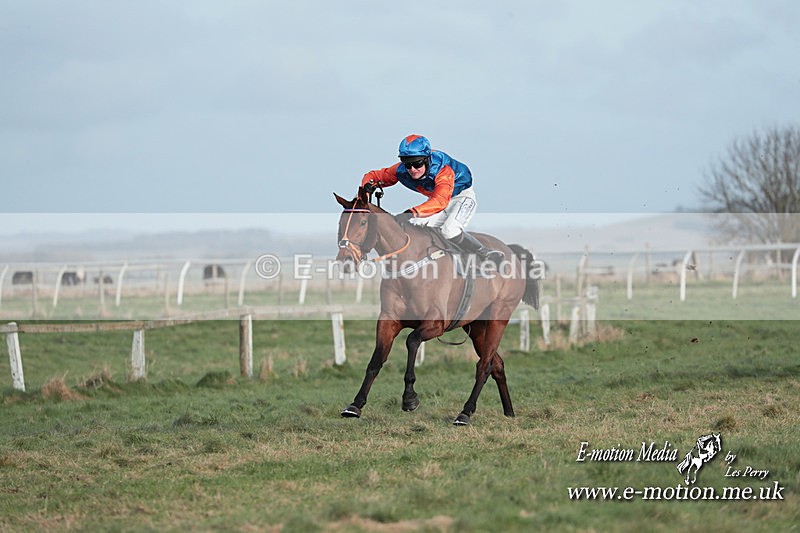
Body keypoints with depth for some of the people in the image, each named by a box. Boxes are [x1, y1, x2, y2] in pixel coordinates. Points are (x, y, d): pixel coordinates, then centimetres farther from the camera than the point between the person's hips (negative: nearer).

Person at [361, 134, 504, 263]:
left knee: (450, 231, -33)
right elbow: (375, 175, -7)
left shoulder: (442, 168, -38)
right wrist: (368, 185, -34)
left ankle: (486, 254, -17)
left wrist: (412, 212, -66)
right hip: (435, 199, 7)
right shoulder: (401, 171, -20)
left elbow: (440, 201, -52)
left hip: (462, 196, -7)